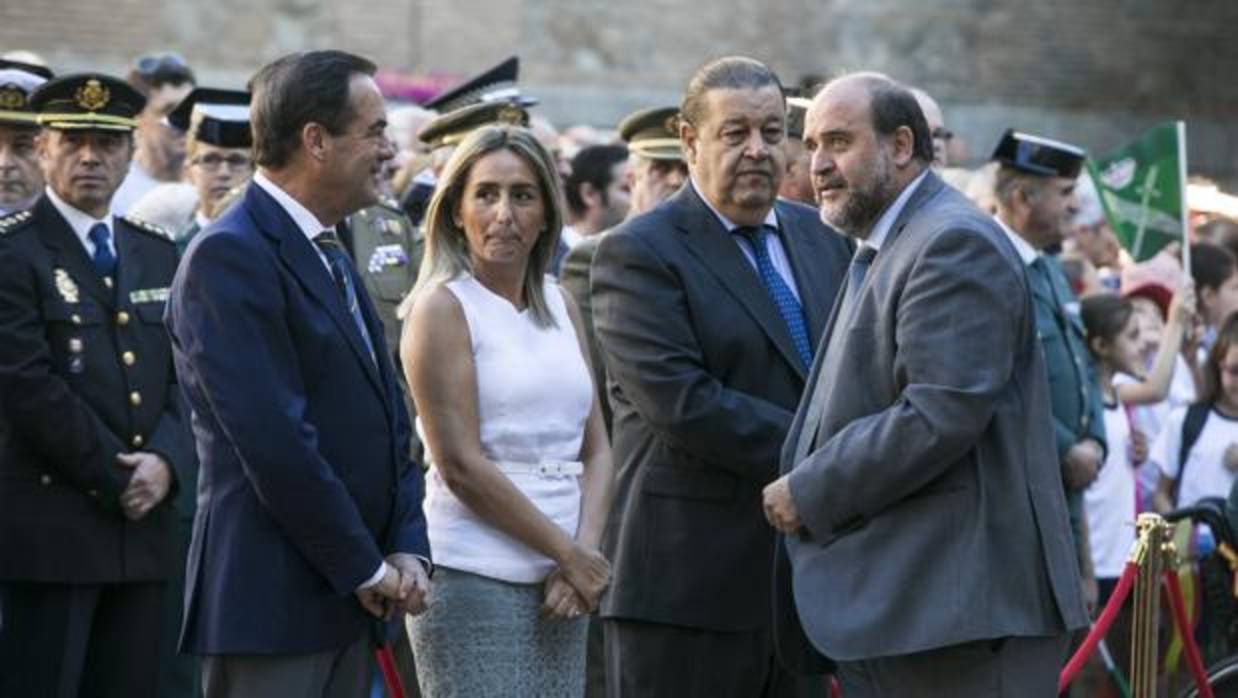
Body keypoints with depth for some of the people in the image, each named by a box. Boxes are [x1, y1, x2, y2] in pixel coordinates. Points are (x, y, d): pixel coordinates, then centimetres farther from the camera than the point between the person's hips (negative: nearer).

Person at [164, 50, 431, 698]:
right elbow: (275, 442, -20)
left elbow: (388, 418, 18)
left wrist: (408, 550, 4)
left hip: (345, 599, 9)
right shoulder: (229, 256, -13)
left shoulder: (330, 256, 17)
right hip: (271, 603, -9)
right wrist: (365, 568, -13)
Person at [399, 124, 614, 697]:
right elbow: (460, 464, -10)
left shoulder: (560, 305, 14)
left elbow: (595, 447, 12)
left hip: (559, 584, 6)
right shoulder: (442, 306, -4)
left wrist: (586, 550, -5)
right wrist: (568, 552, -8)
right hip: (474, 582, -6)